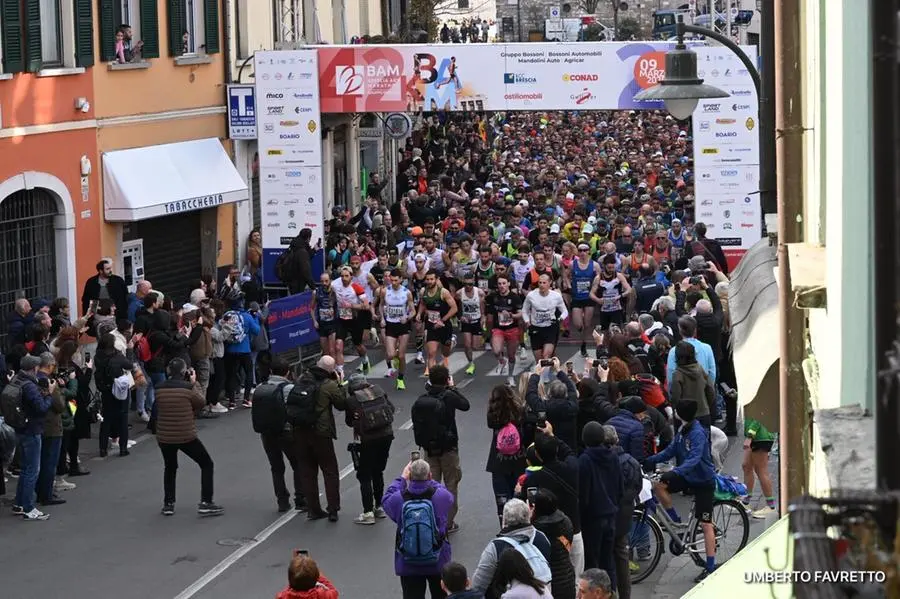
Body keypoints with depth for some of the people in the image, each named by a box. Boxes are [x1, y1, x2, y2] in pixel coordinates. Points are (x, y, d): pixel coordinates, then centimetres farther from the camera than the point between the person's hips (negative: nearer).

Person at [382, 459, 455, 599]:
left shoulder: (399, 499, -16)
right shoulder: (442, 496, -16)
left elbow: (386, 499, 8)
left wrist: (402, 478, 17)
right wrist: (429, 481, 19)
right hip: (438, 563, 0)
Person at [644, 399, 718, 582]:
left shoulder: (698, 434, -25)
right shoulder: (683, 430, 3)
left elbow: (694, 459, -36)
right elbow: (671, 451, 8)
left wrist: (676, 471, -50)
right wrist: (649, 460, -2)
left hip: (703, 480, -8)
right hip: (687, 476, 8)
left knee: (705, 524, -7)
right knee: (658, 485, -10)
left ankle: (710, 567, -3)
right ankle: (676, 522, 7)